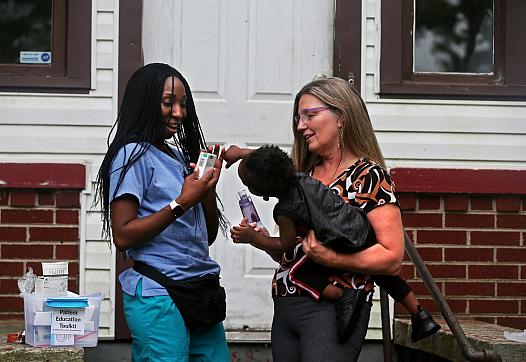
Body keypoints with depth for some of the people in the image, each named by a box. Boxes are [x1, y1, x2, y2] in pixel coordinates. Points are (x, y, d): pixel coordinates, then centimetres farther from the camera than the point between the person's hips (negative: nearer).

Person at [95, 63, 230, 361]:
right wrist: (182, 203, -17)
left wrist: (209, 186, 1)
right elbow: (122, 236, -14)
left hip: (201, 294, 8)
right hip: (159, 296, -7)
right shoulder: (134, 155, -6)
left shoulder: (181, 155, 17)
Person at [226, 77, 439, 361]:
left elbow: (392, 258, -14)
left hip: (332, 309, -7)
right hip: (285, 307, 7)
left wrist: (331, 258, -22)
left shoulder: (370, 176, -5)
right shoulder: (305, 174, 14)